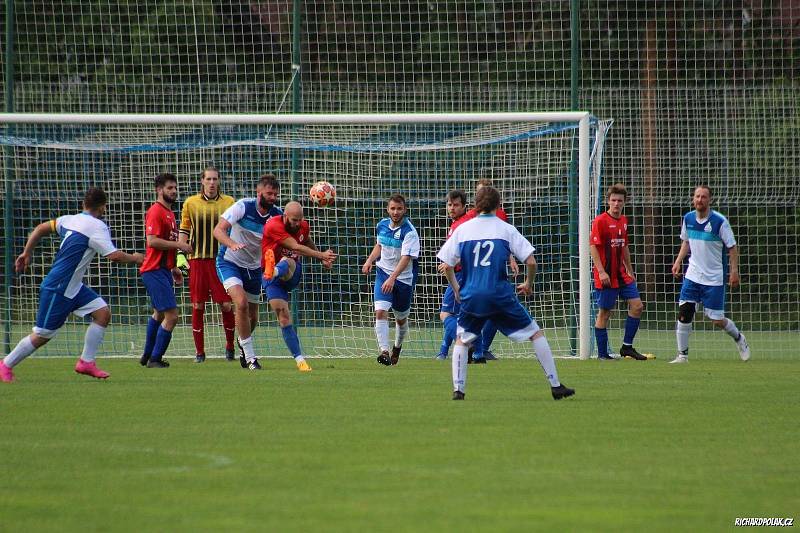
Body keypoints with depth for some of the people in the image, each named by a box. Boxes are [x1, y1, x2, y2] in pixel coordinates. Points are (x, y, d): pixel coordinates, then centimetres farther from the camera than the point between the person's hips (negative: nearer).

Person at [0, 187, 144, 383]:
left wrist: (27, 253, 20)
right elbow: (114, 255, -22)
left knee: (103, 312, 1)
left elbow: (41, 228, 13)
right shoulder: (97, 226, -17)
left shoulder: (70, 220, 8)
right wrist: (134, 258, -5)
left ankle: (86, 361, 4)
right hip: (57, 289, -9)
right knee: (42, 335, -1)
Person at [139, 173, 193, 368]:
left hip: (163, 271, 11)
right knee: (171, 316, -14)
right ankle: (155, 359, -7)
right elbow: (152, 241, -22)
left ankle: (147, 356, 35)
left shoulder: (169, 213, 18)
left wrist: (174, 268, 23)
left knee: (159, 314, 23)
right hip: (154, 271, -11)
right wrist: (179, 245, -19)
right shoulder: (155, 212, -13)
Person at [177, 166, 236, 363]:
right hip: (197, 260, 0)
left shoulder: (228, 203, 4)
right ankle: (199, 352, 7)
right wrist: (180, 254, 1)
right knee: (198, 306, 0)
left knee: (226, 305, -4)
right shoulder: (191, 203, 5)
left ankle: (230, 346, 14)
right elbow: (184, 230, 10)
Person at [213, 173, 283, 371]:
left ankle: (243, 344, 44)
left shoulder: (278, 215, -9)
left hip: (254, 267, 5)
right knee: (241, 303, -26)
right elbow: (218, 230, -26)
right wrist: (232, 244, -46)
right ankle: (249, 356, -17)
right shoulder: (243, 207, -20)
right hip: (230, 263, -5)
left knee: (253, 317, 11)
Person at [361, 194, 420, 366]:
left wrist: (393, 278, -38)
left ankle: (397, 348, 41)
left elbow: (406, 258, -27)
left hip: (404, 278, -3)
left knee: (401, 318, 14)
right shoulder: (382, 225, 1)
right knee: (380, 312, -19)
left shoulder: (409, 232, -18)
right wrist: (370, 260, 3)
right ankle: (384, 351, -23)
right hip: (383, 273, 3)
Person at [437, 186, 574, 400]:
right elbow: (531, 262, -3)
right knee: (536, 334, 10)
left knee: (461, 340, 22)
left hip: (471, 296, 1)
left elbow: (447, 266, 4)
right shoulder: (506, 229, 1)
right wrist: (528, 284, 15)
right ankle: (555, 385, 6)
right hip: (501, 295, -1)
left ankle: (458, 389, 6)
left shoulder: (462, 230, 5)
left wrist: (456, 290, 19)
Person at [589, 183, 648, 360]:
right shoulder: (600, 221, -10)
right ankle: (602, 354, 5)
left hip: (621, 274, 7)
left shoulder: (623, 221, 12)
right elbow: (593, 246, -15)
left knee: (637, 305, 0)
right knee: (604, 312, -2)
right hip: (606, 276, -7)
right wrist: (601, 271, -21)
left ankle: (627, 346, 10)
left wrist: (630, 271, 23)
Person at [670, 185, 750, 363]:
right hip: (692, 275, 4)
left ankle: (738, 337, 31)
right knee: (684, 313, -9)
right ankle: (682, 355, -1)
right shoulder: (688, 218, 1)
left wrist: (734, 271, -14)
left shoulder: (719, 221, -13)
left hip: (714, 278, -4)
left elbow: (732, 247, -7)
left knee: (717, 320, 0)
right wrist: (678, 261, 8)